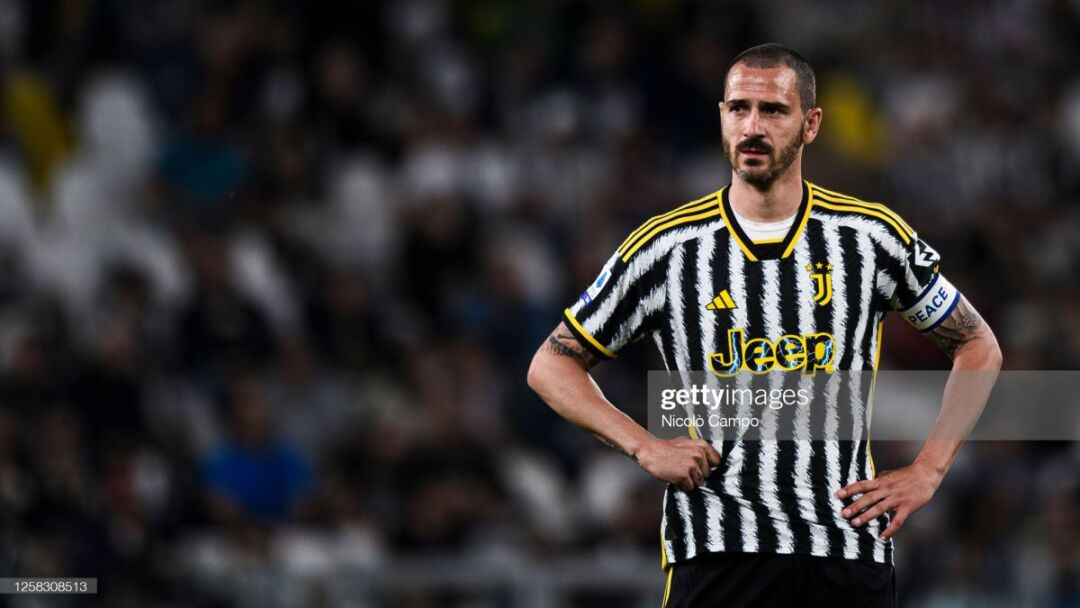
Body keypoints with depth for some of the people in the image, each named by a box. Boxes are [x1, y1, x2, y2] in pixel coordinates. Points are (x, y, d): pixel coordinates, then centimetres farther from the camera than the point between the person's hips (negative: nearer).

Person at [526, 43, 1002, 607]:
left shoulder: (873, 236, 5)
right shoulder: (665, 247, 2)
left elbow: (979, 349, 16)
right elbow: (551, 365, 11)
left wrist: (925, 473, 6)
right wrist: (645, 447, -3)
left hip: (851, 558, 1)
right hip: (716, 555, -1)